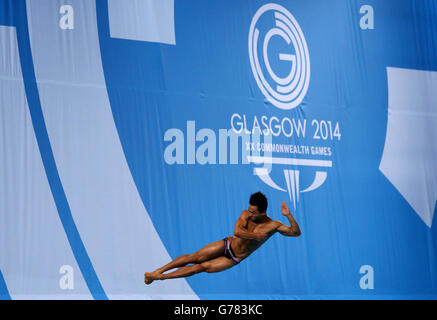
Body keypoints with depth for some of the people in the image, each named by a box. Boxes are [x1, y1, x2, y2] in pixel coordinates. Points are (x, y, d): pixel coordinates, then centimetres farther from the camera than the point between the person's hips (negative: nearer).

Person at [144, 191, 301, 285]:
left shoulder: (273, 226, -16)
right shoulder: (246, 214, -12)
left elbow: (296, 233, -21)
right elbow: (237, 231, -27)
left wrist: (289, 216, -35)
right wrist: (257, 236, -29)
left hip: (234, 259, -2)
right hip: (227, 244, 2)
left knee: (201, 267, -10)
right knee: (194, 257, -12)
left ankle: (161, 277, -6)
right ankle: (158, 271, -3)